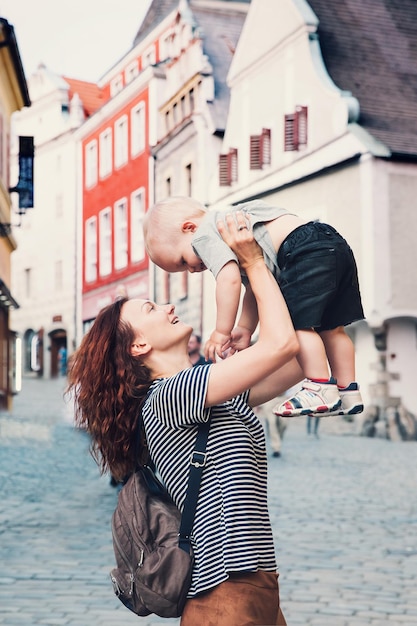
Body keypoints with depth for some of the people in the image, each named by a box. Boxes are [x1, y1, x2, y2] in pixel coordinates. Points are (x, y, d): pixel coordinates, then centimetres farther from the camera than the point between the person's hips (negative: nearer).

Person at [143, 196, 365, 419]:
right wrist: (245, 329, 23)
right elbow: (253, 286, 28)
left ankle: (322, 390, -9)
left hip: (309, 252, -11)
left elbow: (230, 279, -18)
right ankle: (348, 392, 20)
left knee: (297, 323, -8)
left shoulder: (205, 236, -3)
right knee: (330, 328, 16)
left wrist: (222, 331, -11)